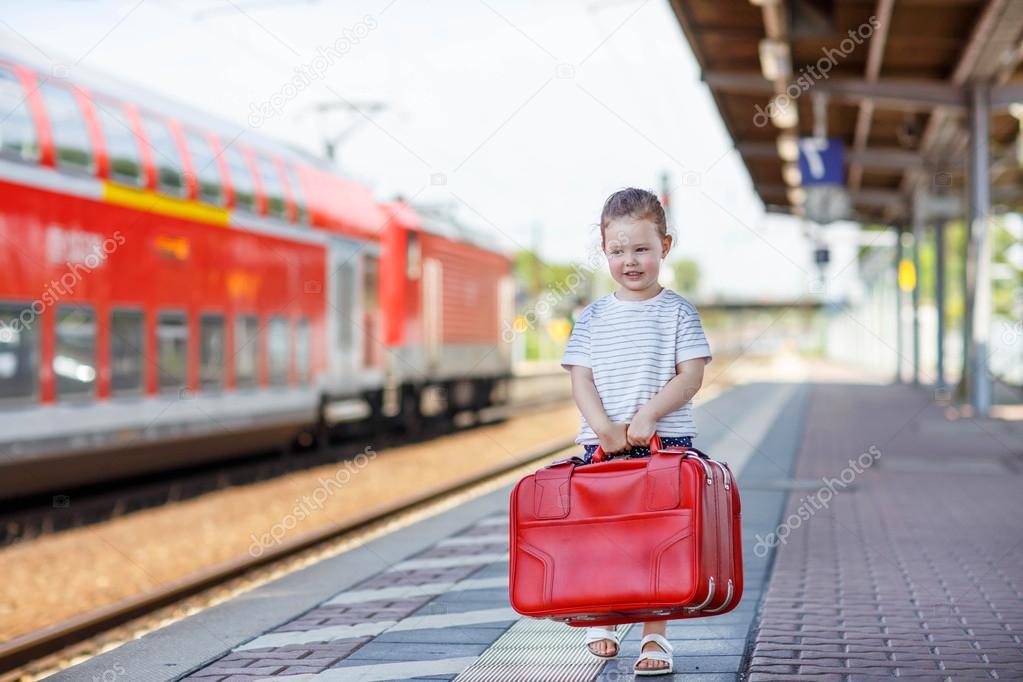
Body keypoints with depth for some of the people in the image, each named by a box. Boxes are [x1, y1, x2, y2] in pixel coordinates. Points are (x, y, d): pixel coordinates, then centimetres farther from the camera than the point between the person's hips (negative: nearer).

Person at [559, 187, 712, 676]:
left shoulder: (677, 312, 2)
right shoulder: (593, 318, 8)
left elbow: (691, 376, -5)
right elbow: (581, 378, 3)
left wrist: (647, 416, -17)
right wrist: (604, 429, -14)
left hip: (665, 441, -2)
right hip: (602, 444, 2)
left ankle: (655, 634, 6)